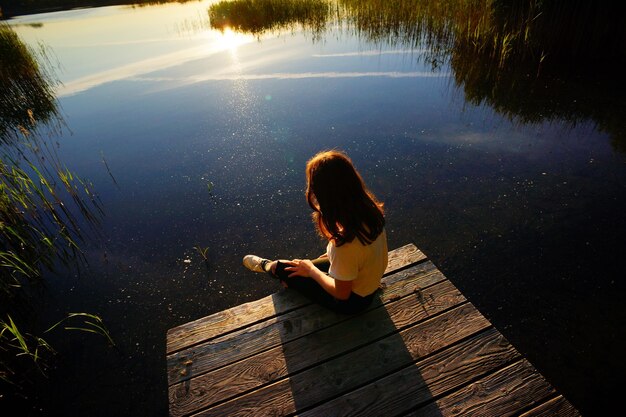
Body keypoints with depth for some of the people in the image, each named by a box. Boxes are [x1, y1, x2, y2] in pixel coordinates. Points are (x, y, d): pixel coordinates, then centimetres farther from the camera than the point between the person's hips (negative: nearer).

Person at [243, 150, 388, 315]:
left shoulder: (345, 244, -41)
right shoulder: (370, 209, -18)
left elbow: (341, 293, -24)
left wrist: (311, 270, -12)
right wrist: (334, 254, 3)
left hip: (352, 300, -5)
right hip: (369, 285, 6)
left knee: (283, 269, 10)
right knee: (304, 265, 18)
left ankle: (267, 266, 44)